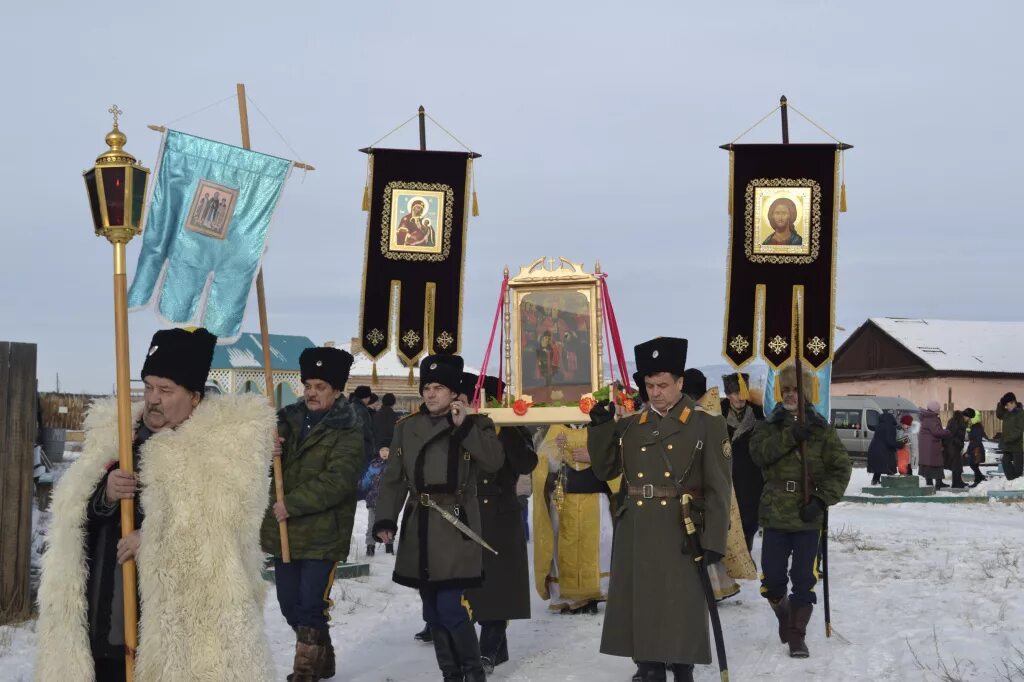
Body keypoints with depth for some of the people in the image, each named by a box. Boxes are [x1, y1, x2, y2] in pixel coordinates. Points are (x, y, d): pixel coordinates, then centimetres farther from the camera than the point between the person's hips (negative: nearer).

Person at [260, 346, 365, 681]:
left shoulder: (348, 432, -9)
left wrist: (292, 504, -23)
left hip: (322, 534, -6)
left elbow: (337, 481, -20)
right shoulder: (289, 419, 9)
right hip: (284, 531, 7)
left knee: (310, 607, -8)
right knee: (290, 606, 15)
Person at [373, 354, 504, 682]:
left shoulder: (475, 424, 1)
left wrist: (464, 426, -19)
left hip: (455, 527, -5)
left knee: (450, 607, -13)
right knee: (433, 611, 9)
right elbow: (393, 479, 8)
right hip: (419, 528, 5)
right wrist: (385, 520, -4)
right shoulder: (407, 427, 9)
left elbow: (494, 462, -16)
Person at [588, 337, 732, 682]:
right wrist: (599, 426, -2)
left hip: (681, 537, -4)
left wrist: (713, 541, -12)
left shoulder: (707, 425, -1)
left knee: (682, 614, 1)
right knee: (639, 611, 7)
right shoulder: (629, 426, 12)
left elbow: (719, 488, -5)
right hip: (635, 536, 4)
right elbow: (604, 470, 12)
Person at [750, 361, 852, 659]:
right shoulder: (769, 426, 5)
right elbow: (759, 453, -15)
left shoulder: (822, 430, 2)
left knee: (804, 578, -1)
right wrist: (790, 437, -26)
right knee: (772, 577, 4)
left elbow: (841, 468, -3)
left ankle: (796, 635, 11)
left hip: (808, 517, -1)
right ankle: (783, 614, 33)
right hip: (775, 514, 1)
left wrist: (822, 499, -15)